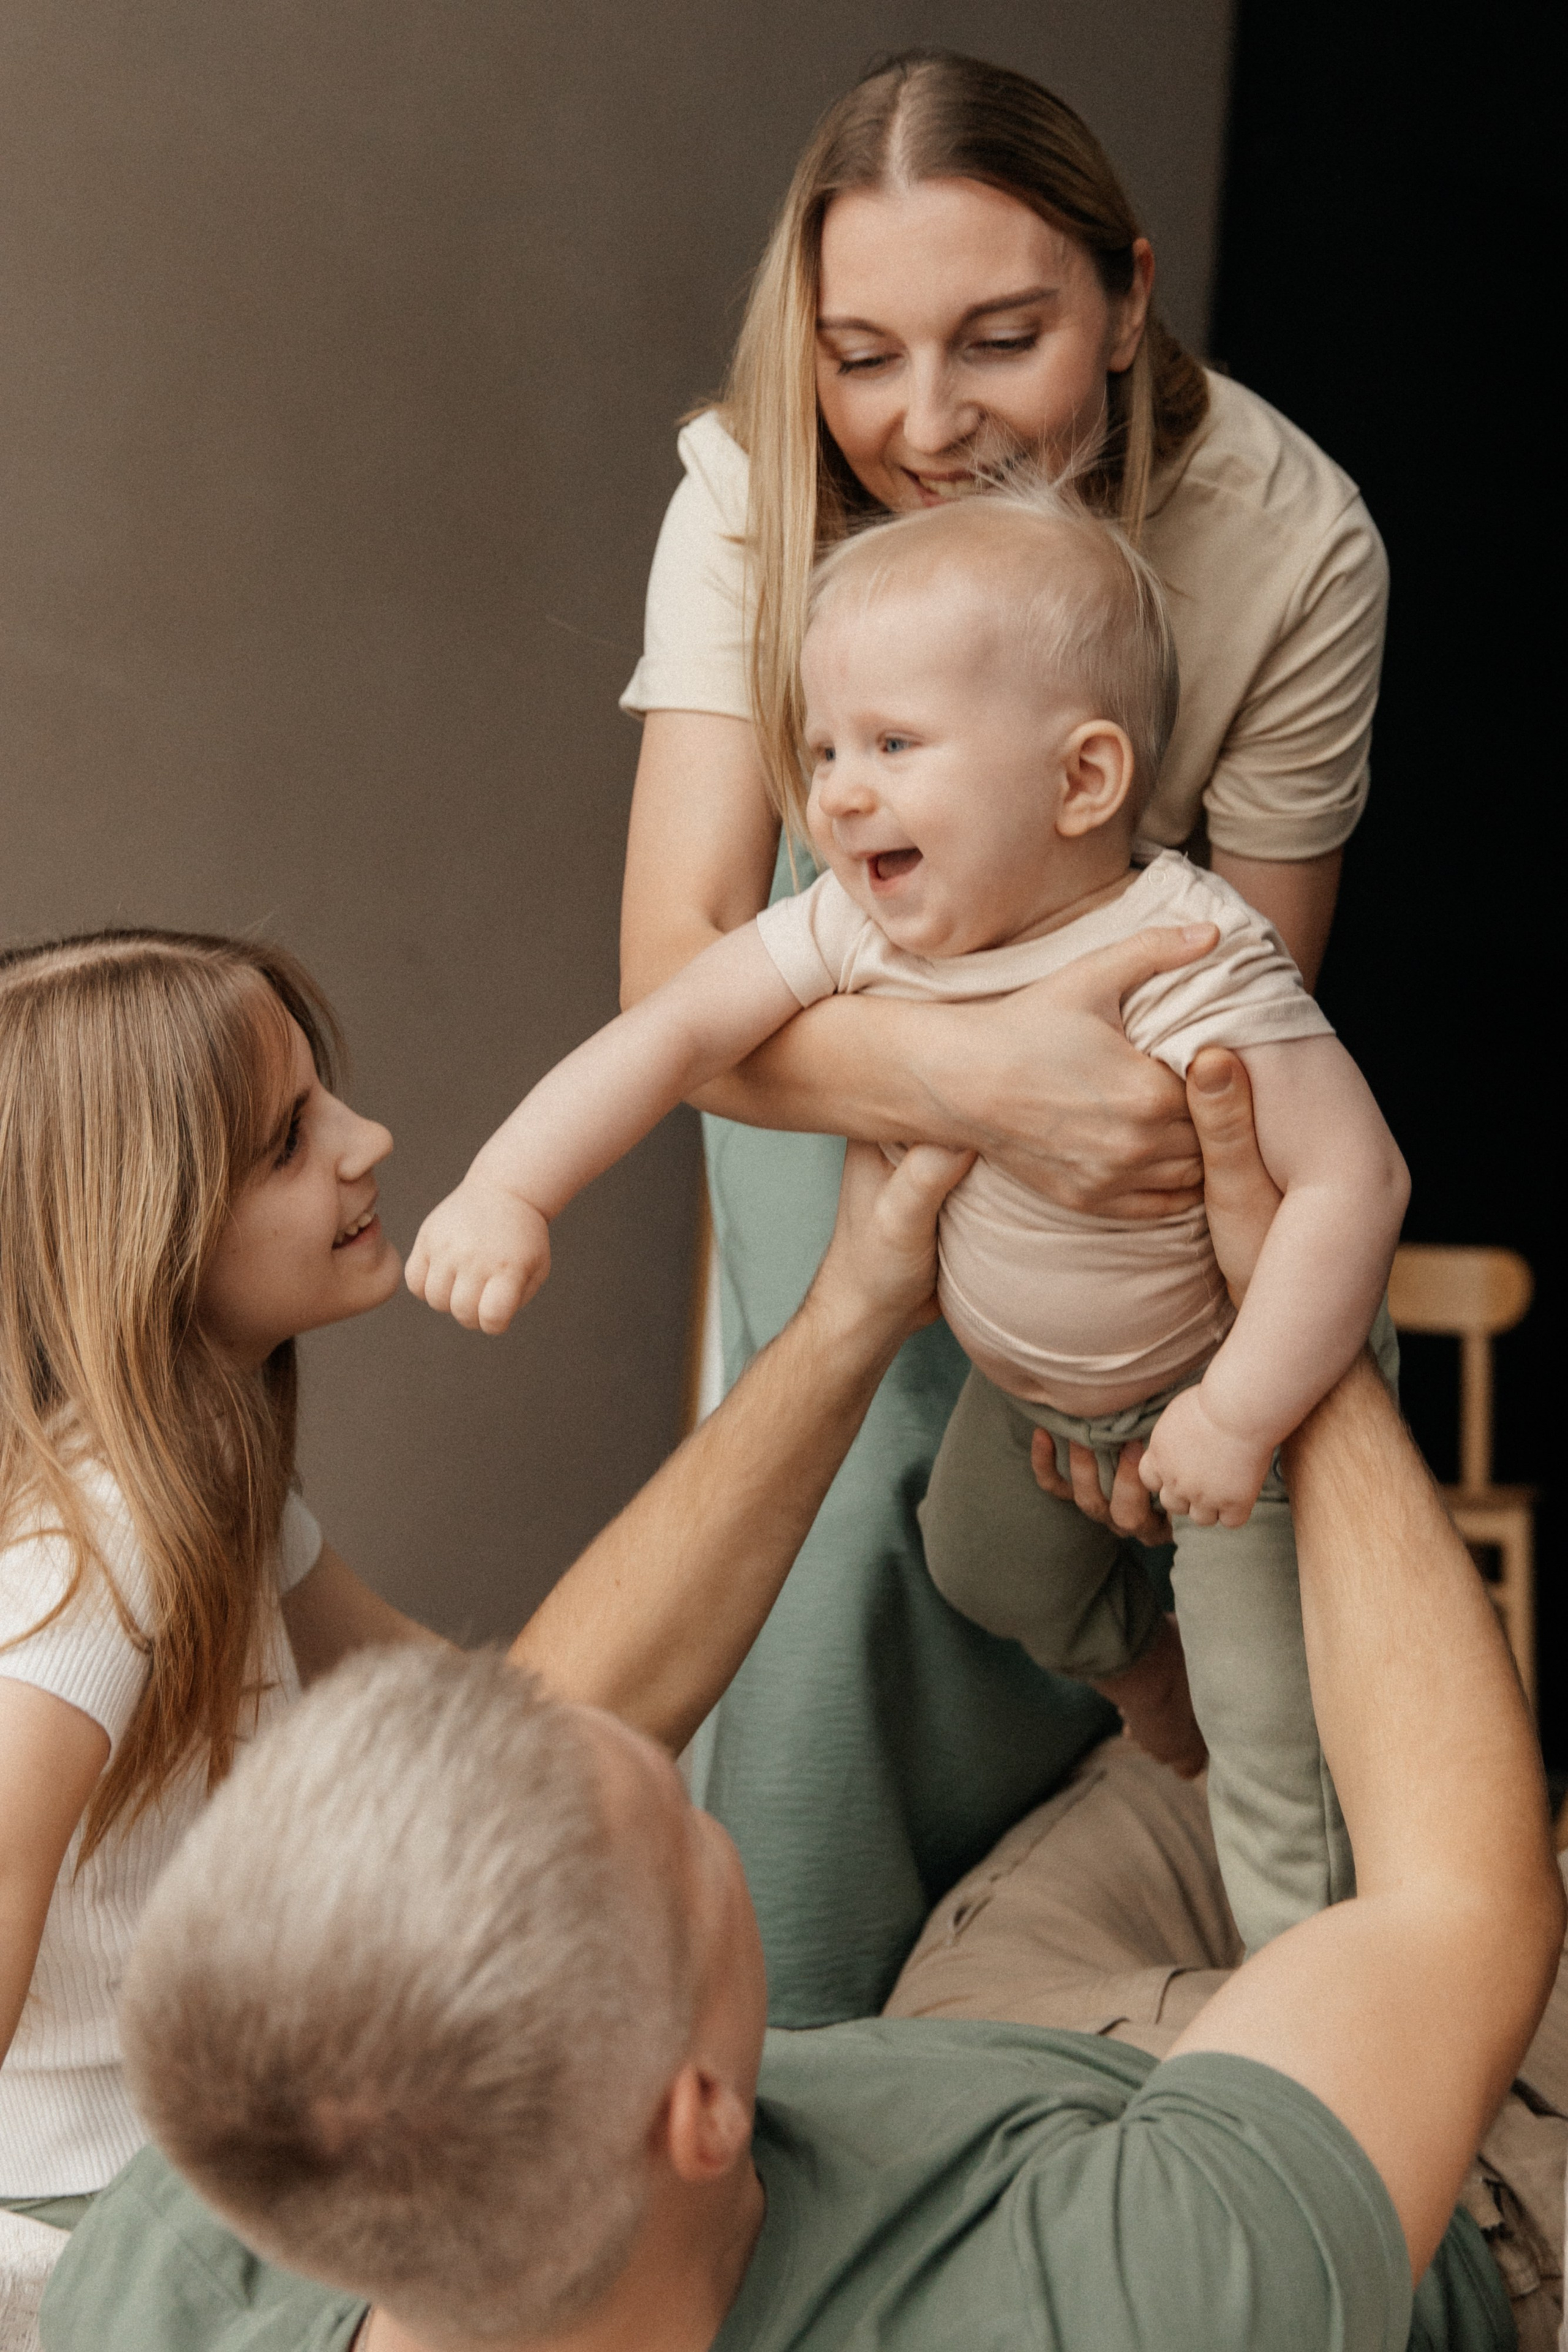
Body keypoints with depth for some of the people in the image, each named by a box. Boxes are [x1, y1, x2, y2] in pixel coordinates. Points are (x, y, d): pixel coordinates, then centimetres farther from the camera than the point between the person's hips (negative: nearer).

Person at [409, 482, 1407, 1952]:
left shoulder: (1192, 974, -38)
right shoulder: (863, 926, -19)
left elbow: (1354, 1181, -37)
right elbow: (670, 1031, -21)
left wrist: (1239, 1413, -35)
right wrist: (508, 1192, -34)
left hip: (1235, 1382, -6)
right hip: (1025, 1384, 7)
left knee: (1277, 1738, -3)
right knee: (983, 1574, 28)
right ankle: (1143, 1670, 58)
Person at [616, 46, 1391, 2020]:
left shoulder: (1292, 544, -32)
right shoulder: (754, 503, -34)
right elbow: (676, 968, -44)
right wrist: (976, 1078, -61)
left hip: (1125, 986, 1)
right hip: (854, 1007, -1)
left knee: (1106, 1481, -7)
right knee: (860, 1472, -14)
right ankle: (782, 2022, 8)